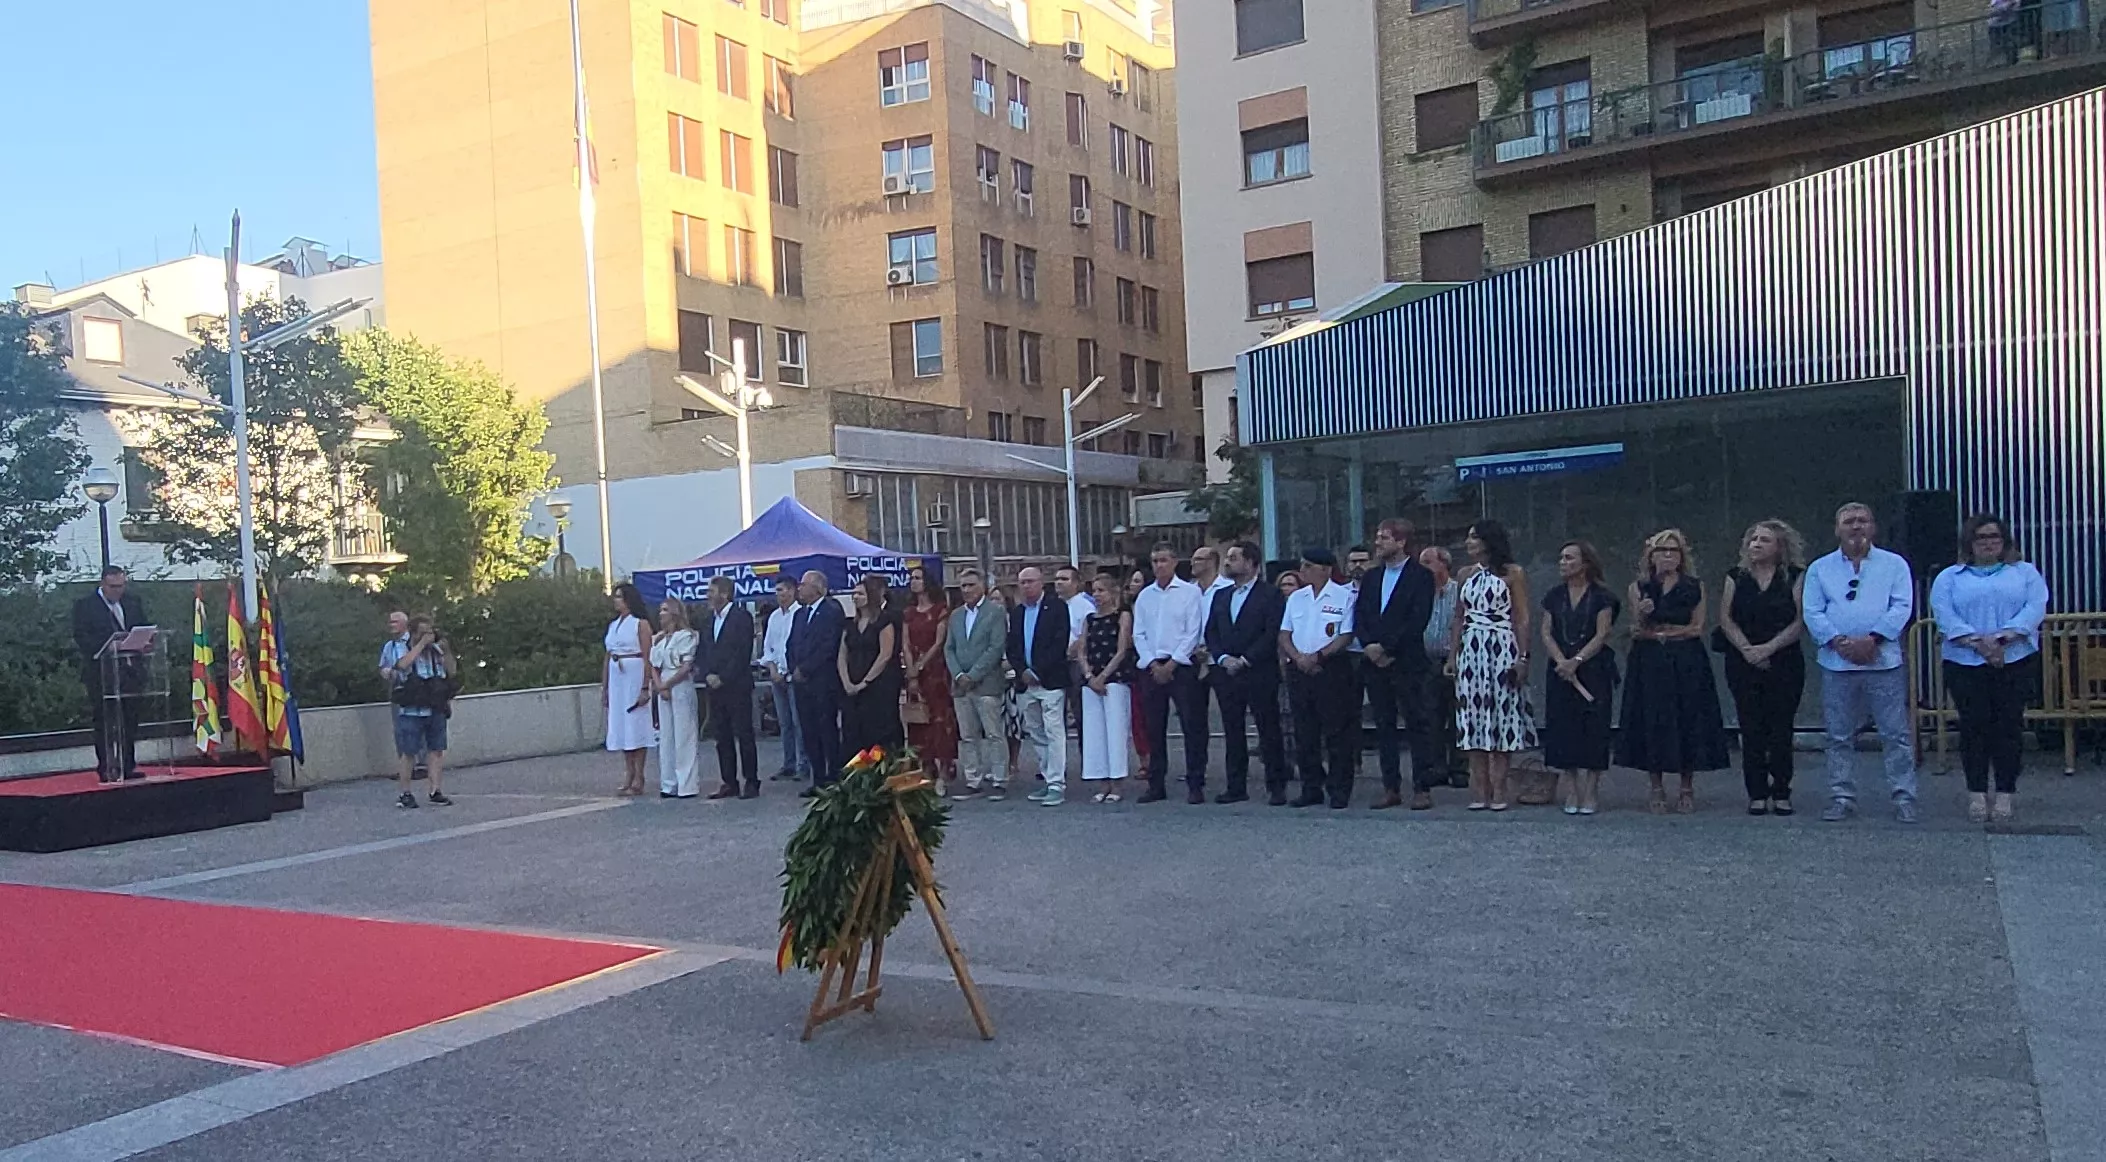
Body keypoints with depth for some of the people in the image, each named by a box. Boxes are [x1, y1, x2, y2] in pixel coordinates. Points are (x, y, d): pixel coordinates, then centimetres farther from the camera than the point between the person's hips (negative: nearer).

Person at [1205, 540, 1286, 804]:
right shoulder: (1220, 596, 17)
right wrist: (1223, 658, -4)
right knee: (1232, 732, 7)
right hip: (1226, 673, 5)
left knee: (1269, 730, -1)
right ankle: (1236, 786, 13)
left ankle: (1276, 786, 5)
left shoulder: (1270, 595, -2)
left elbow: (1272, 634, -10)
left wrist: (1244, 660, -13)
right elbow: (1210, 632, 13)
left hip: (1259, 673, -5)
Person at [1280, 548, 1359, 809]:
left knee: (1337, 733, -2)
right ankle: (1311, 789, 16)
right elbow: (1284, 636, 11)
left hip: (1332, 669, -5)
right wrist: (1299, 658, -7)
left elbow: (1346, 637, -9)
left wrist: (1317, 656, -16)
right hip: (1299, 671, 5)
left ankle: (1340, 791, 4)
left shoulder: (1344, 596, -3)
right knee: (1305, 734, 8)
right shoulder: (1296, 598, 14)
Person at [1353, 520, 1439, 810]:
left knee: (1416, 724, -3)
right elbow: (1359, 615, 11)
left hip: (1407, 663, -6)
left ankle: (1422, 788, 1)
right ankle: (1391, 788, 13)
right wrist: (1369, 646, -6)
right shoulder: (1371, 577, 16)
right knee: (1384, 726, 8)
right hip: (1375, 663, 6)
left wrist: (1386, 647, -13)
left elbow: (1418, 620, -11)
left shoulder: (1420, 576, -2)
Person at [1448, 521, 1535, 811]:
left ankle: (1499, 790, 1)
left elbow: (1522, 619, -4)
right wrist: (1452, 655, 6)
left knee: (1501, 714, -2)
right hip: (1470, 651, 4)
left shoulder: (1513, 574, 0)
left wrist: (1522, 657, -11)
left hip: (1502, 649, -4)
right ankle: (1480, 790, 5)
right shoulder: (1466, 575, 13)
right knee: (1473, 716, 2)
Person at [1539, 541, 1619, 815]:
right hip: (1560, 671, 4)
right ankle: (1571, 794, 4)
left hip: (1593, 670, -3)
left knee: (1593, 729, -4)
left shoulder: (1601, 596, 0)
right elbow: (1546, 633, 5)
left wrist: (1576, 661, -16)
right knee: (1563, 729, 0)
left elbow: (1602, 635, -7)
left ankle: (1591, 793, 0)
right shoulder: (1554, 595, 11)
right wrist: (1561, 660, -11)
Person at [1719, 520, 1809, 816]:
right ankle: (1757, 794, 6)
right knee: (1751, 730, 1)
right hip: (1743, 665, 2)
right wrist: (1747, 649, -10)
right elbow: (1725, 618, 3)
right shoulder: (1737, 576, 9)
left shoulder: (1795, 577, 2)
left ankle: (1781, 794, 9)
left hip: (1784, 663, -2)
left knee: (1781, 729, 0)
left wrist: (1768, 648, -14)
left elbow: (1801, 621, -5)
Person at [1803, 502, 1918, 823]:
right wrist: (1840, 642, -13)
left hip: (1884, 661, -1)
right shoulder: (1820, 568, 11)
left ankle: (1904, 797, 7)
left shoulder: (1894, 564, 8)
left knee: (1896, 734, 0)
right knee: (1839, 736, 5)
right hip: (1836, 664, 1)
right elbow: (1812, 612, 2)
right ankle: (1842, 797, 12)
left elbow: (1902, 607, -2)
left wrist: (1872, 639, -15)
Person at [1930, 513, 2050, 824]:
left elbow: (2035, 608, -2)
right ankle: (1977, 793, 7)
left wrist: (2002, 639, -17)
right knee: (1974, 727, 0)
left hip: (2015, 662, 0)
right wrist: (1977, 642, -17)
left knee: (2009, 726, -2)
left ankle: (2005, 795, 4)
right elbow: (1944, 614, -3)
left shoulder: (2026, 572, 13)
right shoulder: (1949, 578, 12)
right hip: (1965, 663, 0)